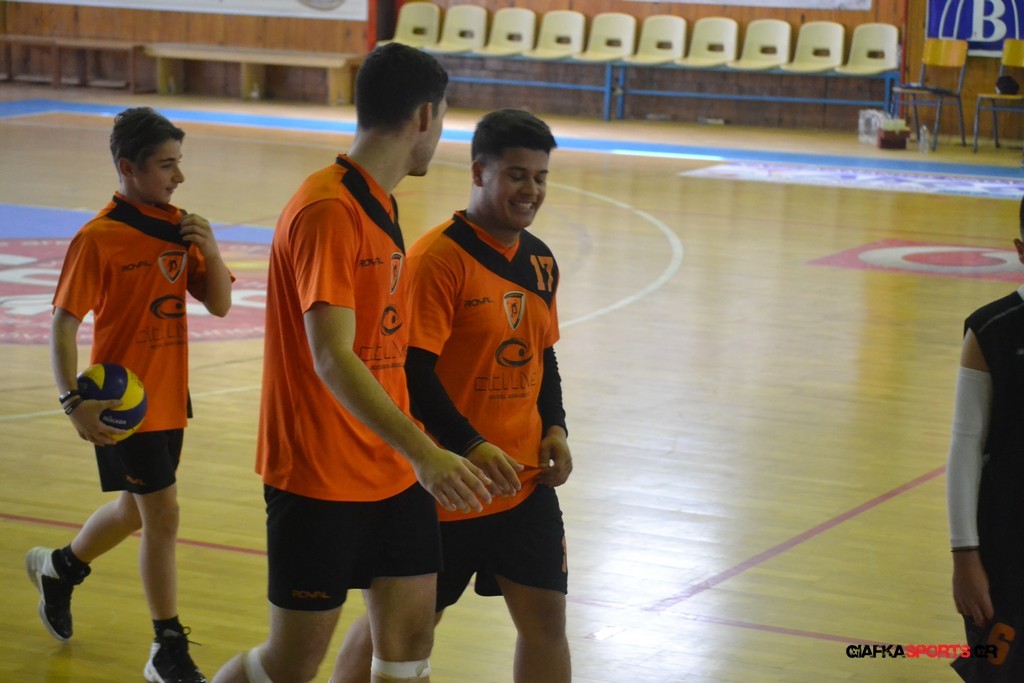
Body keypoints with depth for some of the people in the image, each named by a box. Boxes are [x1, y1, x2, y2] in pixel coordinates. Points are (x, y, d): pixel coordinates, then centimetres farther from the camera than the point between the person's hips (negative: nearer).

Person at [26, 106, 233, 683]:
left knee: (136, 509, 21)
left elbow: (220, 304, 7)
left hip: (170, 401, 7)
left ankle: (58, 568, 48)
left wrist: (210, 250, -12)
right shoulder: (99, 239, -15)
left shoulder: (179, 226, 4)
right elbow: (65, 323, -15)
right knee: (163, 515, -6)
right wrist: (74, 401, -24)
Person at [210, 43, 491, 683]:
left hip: (394, 474, 9)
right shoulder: (328, 210, -20)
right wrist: (424, 452, -36)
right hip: (320, 480, -9)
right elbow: (331, 360, -28)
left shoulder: (381, 203, 11)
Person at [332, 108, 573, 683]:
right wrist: (471, 447, -26)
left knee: (546, 618, 6)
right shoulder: (439, 258, -16)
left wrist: (554, 428, 3)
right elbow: (413, 371, -20)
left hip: (525, 481, 7)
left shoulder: (541, 262, 8)